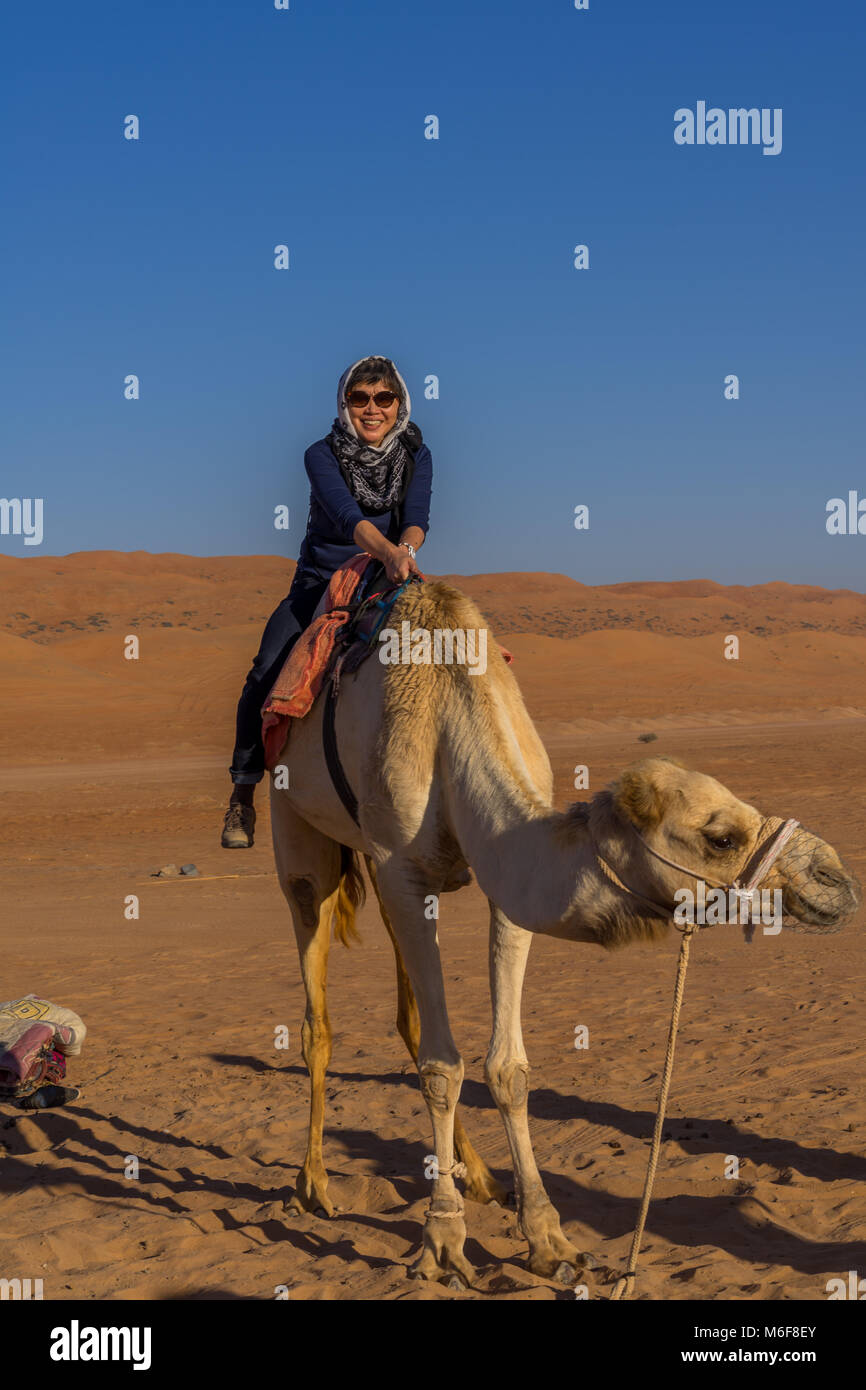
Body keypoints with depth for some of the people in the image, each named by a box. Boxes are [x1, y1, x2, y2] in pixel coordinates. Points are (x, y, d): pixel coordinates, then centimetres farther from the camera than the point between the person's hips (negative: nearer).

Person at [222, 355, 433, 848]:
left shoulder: (416, 456, -2)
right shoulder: (322, 455, -12)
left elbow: (417, 515, -16)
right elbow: (346, 514, -30)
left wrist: (406, 551, -39)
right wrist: (387, 551, -48)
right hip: (319, 582, -2)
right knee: (267, 674, -24)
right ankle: (242, 795, -12)